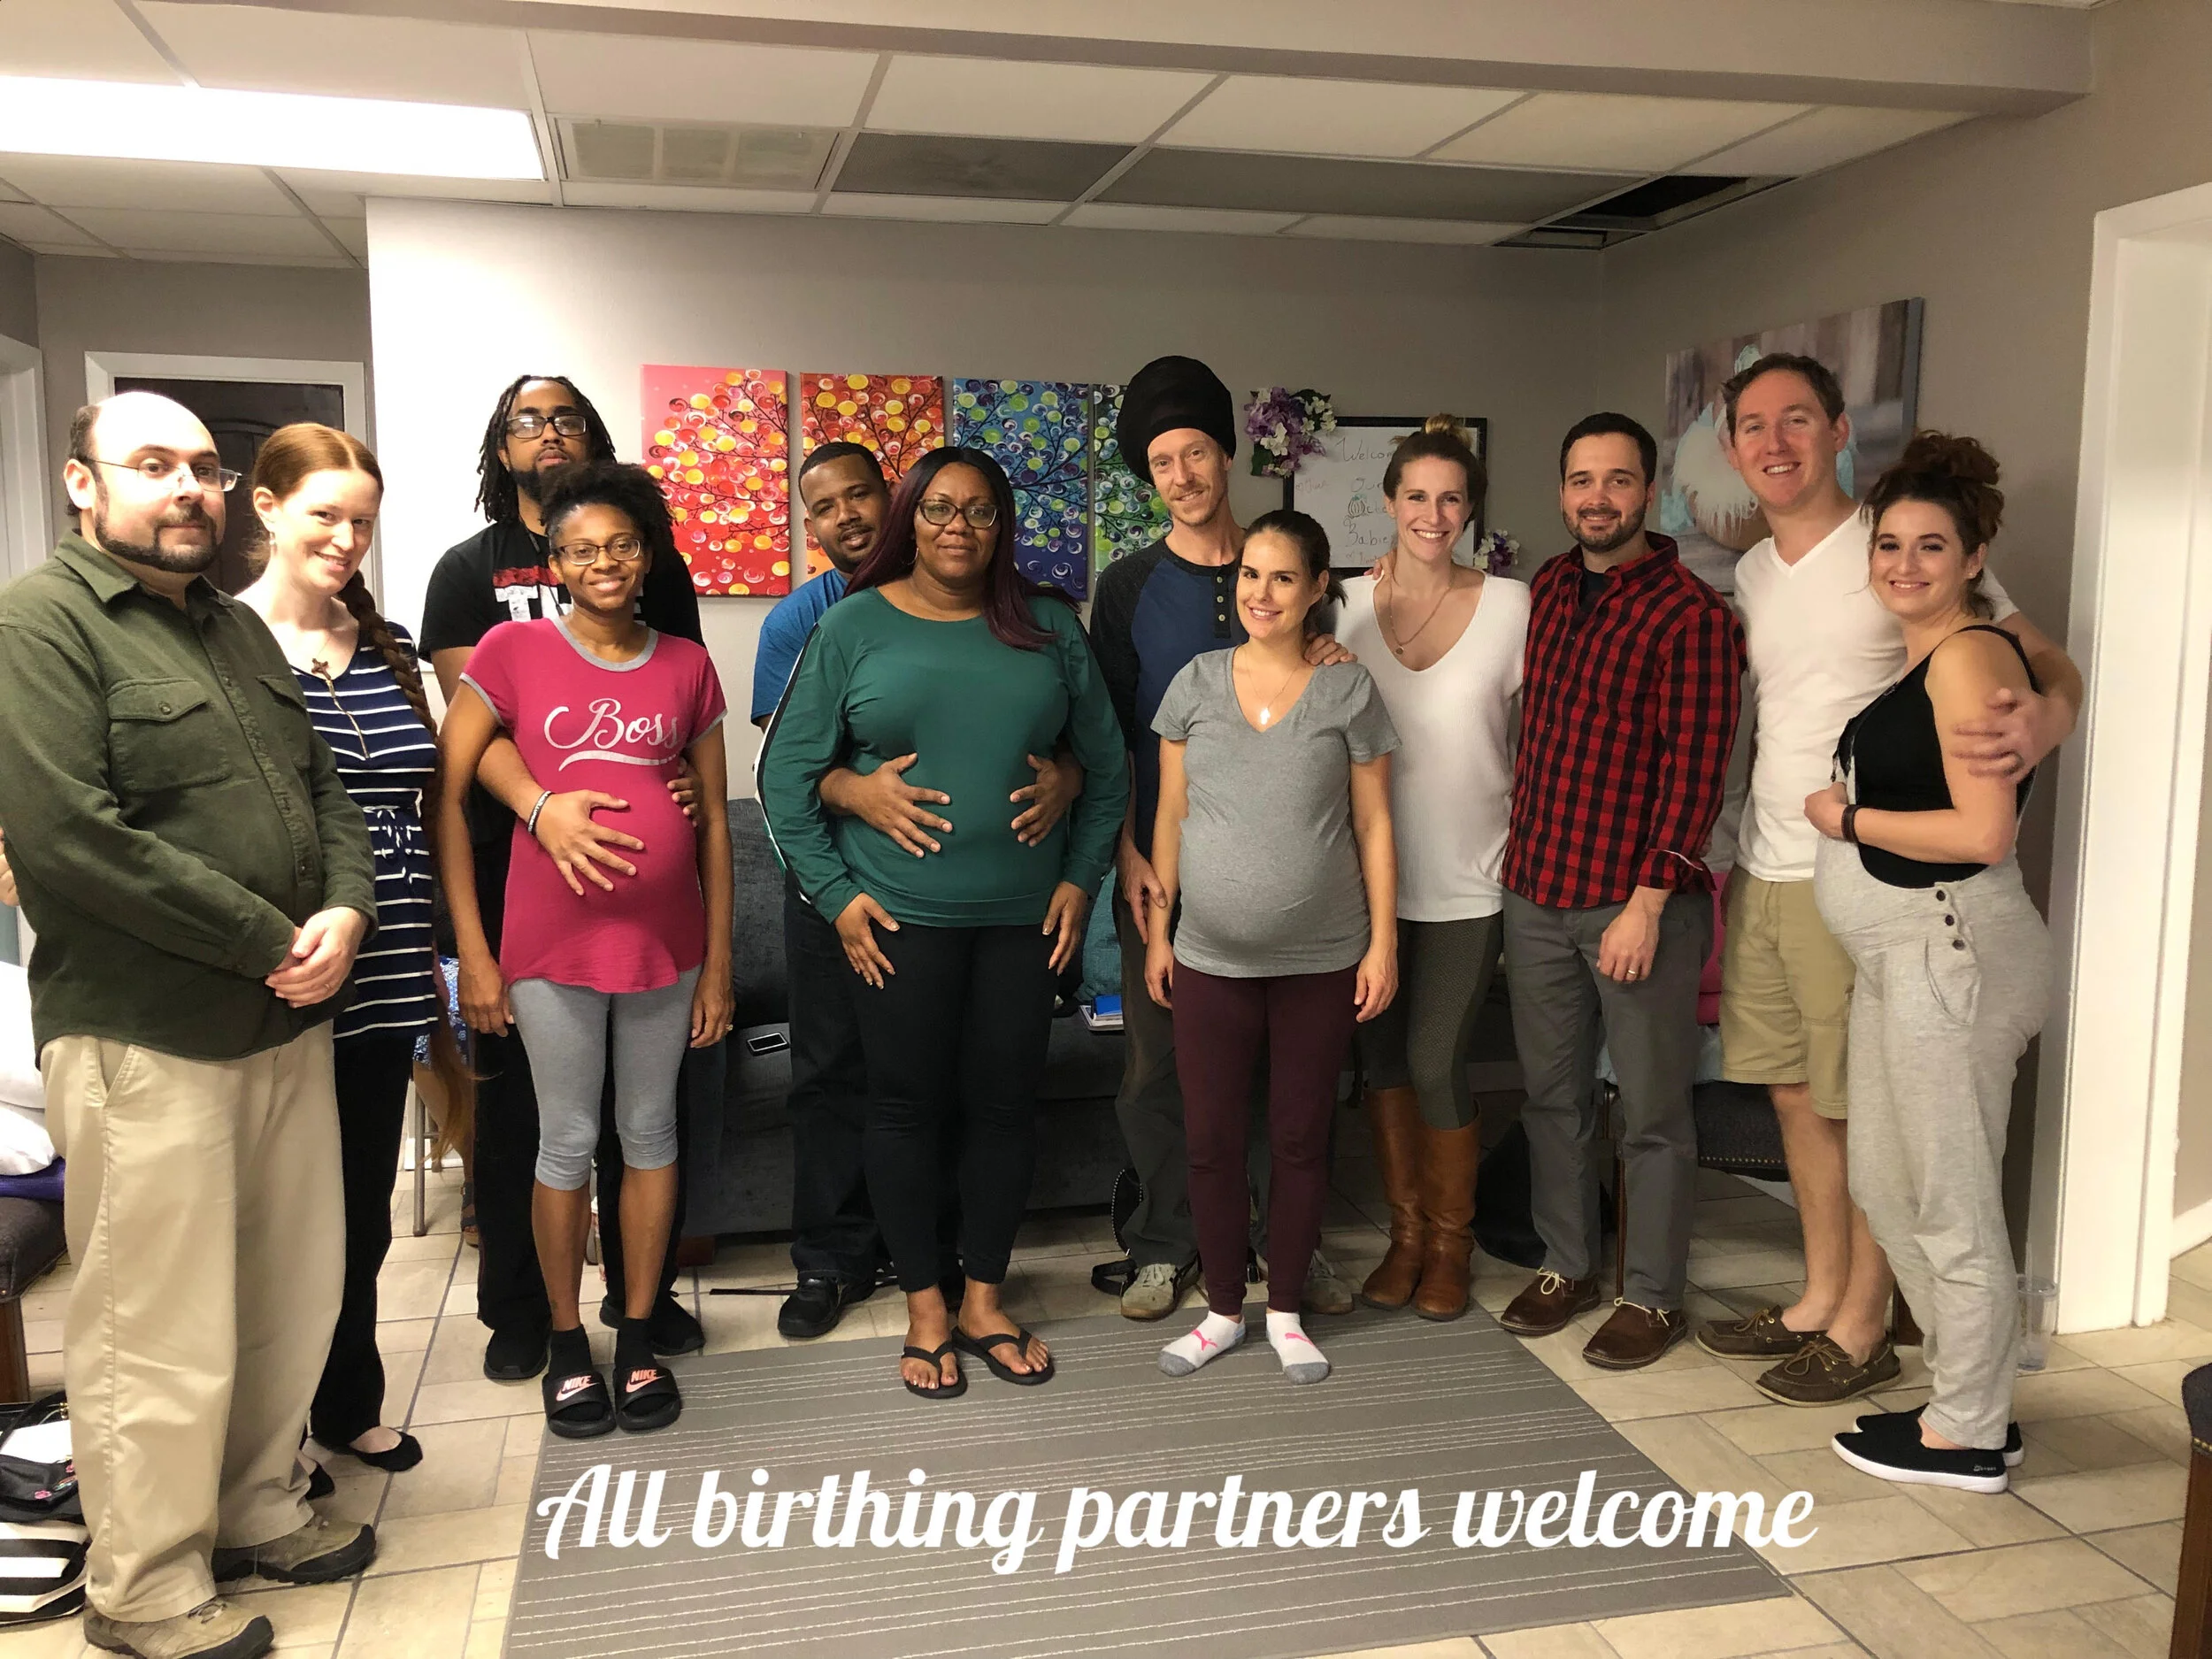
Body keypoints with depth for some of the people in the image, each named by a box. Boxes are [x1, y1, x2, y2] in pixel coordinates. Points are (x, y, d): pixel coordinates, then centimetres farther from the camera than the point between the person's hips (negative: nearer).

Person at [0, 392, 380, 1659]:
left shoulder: (239, 628, 16)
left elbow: (326, 788, 16)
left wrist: (348, 911, -5)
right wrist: (270, 941, -16)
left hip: (289, 1025, 8)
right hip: (148, 1043, -8)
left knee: (294, 1295, 17)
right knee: (163, 1338, 2)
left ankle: (262, 1512, 36)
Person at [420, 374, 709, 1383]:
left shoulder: (652, 563, 11)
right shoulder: (470, 570, 6)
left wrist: (689, 778, -11)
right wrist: (542, 808, -24)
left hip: (639, 856, 1)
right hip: (519, 856, -1)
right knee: (515, 1084, 5)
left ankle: (643, 1290, 23)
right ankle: (516, 1308, 19)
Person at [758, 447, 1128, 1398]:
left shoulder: (1047, 626, 7)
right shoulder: (856, 625, 0)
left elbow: (1104, 764, 12)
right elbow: (787, 771, 0)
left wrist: (1081, 876, 5)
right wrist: (834, 893, -5)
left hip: (1024, 915, 2)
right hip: (896, 917, -2)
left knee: (1004, 1103, 8)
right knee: (906, 1105, 5)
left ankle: (983, 1301, 25)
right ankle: (925, 1311, 21)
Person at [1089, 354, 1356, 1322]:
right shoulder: (1130, 586, 4)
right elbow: (1110, 732, 1)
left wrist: (1334, 664, -9)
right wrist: (1128, 854, -8)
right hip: (1163, 859, -1)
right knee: (1157, 1059, 3)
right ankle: (1166, 1246, 18)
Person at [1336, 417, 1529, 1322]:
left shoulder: (1511, 603, -3)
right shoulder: (1350, 602, 2)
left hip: (1466, 874, -2)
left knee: (1435, 1062, -3)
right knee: (1383, 1057, 10)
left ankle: (1451, 1240, 20)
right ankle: (1405, 1231, 28)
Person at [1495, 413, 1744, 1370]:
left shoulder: (1690, 612, -11)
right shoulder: (1547, 591, 9)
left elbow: (1695, 767, -14)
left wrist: (1647, 902, -18)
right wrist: (1519, 858, 13)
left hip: (1637, 897, -6)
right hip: (1537, 888, 6)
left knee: (1652, 1111, 6)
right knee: (1552, 1094, 16)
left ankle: (1653, 1296, 20)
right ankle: (1567, 1266, 31)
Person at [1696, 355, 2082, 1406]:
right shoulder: (1754, 572, 11)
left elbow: (2044, 661, -12)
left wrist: (2042, 719, -34)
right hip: (1764, 872, 7)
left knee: (1864, 1109, 3)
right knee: (1794, 1093, 15)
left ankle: (1863, 1328, 17)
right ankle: (1820, 1298, 30)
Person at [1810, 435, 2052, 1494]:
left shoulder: (1969, 654, -14)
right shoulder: (1920, 654, 15)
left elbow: (1984, 832, -21)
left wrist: (1847, 818, -10)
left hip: (1949, 949, -10)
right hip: (1899, 951, 10)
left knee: (1949, 1201, 0)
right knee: (1884, 1180, 17)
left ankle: (1967, 1438, 15)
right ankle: (1971, 1396, 31)